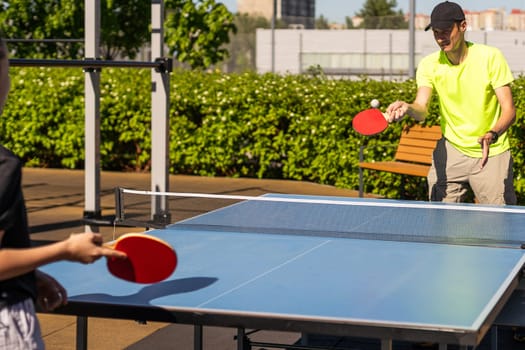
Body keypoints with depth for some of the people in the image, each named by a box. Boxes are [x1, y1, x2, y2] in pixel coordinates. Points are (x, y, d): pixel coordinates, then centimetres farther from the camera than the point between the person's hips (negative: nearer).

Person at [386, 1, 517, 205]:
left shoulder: (490, 57, -12)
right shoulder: (429, 65, -4)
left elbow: (509, 110, -14)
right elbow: (422, 109, -17)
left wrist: (492, 135, -34)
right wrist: (407, 108, -41)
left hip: (491, 153, -2)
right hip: (452, 150, 2)